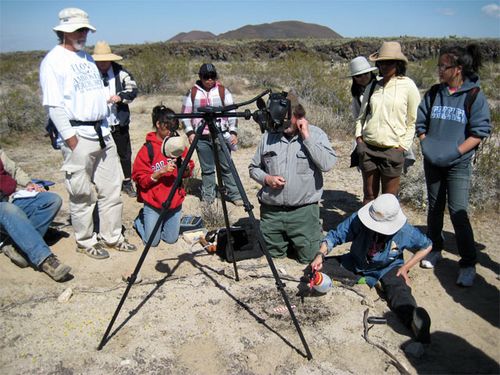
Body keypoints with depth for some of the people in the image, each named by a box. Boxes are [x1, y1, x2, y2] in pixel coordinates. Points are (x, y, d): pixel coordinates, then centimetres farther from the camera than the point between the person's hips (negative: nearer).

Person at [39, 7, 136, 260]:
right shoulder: (53, 61, -6)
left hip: (102, 132, 8)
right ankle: (86, 241, 16)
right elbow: (53, 104, -13)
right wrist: (70, 138, -17)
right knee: (82, 194, 1)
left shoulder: (87, 58, 18)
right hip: (78, 136, -7)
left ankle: (111, 236, 21)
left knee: (111, 189, 9)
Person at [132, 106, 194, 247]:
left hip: (175, 201, 4)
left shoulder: (177, 145, 2)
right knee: (152, 241, 2)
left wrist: (186, 168, -15)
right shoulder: (148, 148, -11)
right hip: (153, 202, -4)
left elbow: (187, 173, 7)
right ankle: (140, 220, 30)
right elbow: (140, 178, -12)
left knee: (171, 239, 10)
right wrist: (161, 172, -25)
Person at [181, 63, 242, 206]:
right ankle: (208, 196, 16)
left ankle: (234, 194, 12)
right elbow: (185, 114, 8)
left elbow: (232, 112, 5)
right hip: (201, 137, 0)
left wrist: (233, 132, -3)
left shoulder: (223, 91, 5)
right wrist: (190, 132, -3)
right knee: (207, 169, 5)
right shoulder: (192, 92, 5)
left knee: (227, 167, 4)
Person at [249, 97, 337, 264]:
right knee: (273, 254, 14)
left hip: (303, 211, -3)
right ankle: (286, 241, 46)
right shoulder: (268, 136, 3)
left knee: (309, 256, 4)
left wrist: (307, 136, -19)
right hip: (271, 211, 3)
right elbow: (254, 167, 11)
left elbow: (327, 164, -20)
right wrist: (266, 178, -10)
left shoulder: (315, 134, -4)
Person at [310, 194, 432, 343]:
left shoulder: (405, 231, -23)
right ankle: (362, 280, -17)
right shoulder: (358, 219, -26)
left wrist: (405, 268, -12)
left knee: (398, 290, -36)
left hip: (388, 268, -2)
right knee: (318, 268, -15)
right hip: (356, 264, 3)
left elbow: (427, 246, -4)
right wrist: (321, 254, -35)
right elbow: (335, 235, -17)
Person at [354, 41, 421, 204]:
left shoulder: (408, 86, -2)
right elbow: (361, 116, 18)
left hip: (392, 150, -4)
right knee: (369, 195, 11)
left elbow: (413, 121, 1)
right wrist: (359, 137, 5)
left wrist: (403, 146, -5)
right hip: (368, 148, 4)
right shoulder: (372, 86, 10)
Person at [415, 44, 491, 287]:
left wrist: (455, 152, -16)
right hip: (432, 162, 5)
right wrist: (426, 146, -2)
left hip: (458, 165, -4)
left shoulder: (474, 95, -7)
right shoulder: (434, 93, 5)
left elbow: (480, 131, -9)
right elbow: (420, 123, 11)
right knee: (434, 207, 15)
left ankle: (468, 264, 4)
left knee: (458, 212, -8)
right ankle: (434, 249, 32)